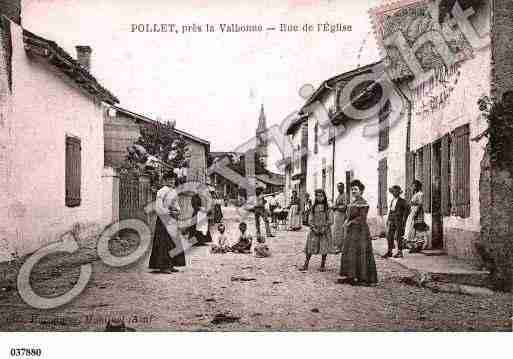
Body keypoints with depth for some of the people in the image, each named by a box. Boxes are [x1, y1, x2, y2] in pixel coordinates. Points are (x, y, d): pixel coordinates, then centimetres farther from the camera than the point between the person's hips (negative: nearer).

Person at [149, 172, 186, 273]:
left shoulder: (173, 191, 15)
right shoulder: (162, 191, -10)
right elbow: (158, 207, -16)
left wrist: (177, 211, 2)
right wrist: (169, 212, -17)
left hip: (172, 220, 9)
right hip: (164, 219, -9)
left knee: (172, 241, 10)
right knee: (165, 242, -8)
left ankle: (170, 265, 16)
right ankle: (163, 266, -4)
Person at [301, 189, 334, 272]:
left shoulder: (327, 207, 0)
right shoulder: (313, 207, 7)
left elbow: (329, 220, -2)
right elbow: (310, 219, 5)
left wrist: (324, 228, -12)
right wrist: (313, 228, -8)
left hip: (324, 230, -1)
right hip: (315, 229, 2)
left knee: (324, 247, 0)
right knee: (310, 246, -1)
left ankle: (323, 265, 12)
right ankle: (306, 265, 4)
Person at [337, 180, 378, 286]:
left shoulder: (363, 203, -12)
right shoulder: (352, 202, 15)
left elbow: (362, 218, -19)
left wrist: (350, 222, -13)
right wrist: (347, 222, 2)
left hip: (360, 230, -9)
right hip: (351, 231, 9)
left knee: (360, 253, -5)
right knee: (348, 252, 10)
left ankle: (363, 278, 2)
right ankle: (350, 276, 19)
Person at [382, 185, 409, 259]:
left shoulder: (402, 201, -2)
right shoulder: (392, 201, 16)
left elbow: (406, 210, -5)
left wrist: (403, 221, -11)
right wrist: (388, 220, 13)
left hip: (398, 220, -6)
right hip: (391, 220, 6)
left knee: (397, 236, -5)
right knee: (389, 235, 2)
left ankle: (399, 252, 5)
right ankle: (389, 252, 7)